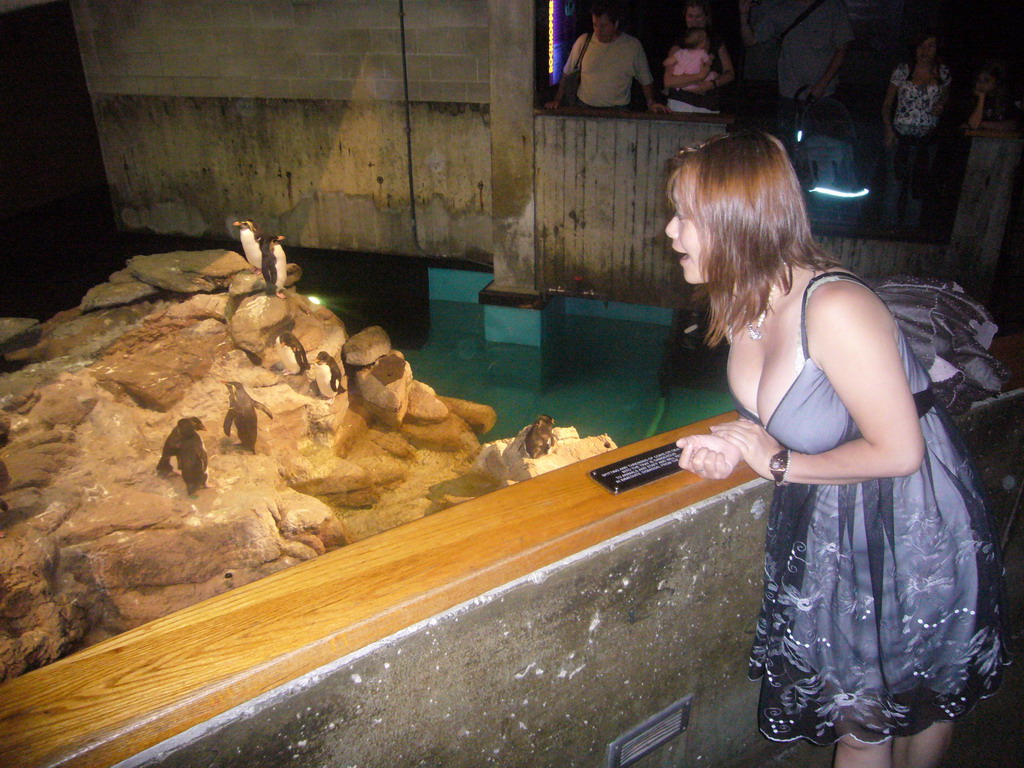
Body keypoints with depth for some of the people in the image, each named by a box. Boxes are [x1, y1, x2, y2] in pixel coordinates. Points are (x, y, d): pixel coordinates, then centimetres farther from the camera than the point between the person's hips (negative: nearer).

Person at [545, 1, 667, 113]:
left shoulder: (633, 46, 3)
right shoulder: (583, 41, 5)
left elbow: (645, 80, 10)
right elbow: (567, 74, 13)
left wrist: (651, 102, -5)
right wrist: (557, 100, 7)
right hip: (584, 108, 1)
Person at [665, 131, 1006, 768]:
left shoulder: (834, 309, -31)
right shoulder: (743, 306, -5)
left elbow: (898, 451, -26)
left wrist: (781, 464, -18)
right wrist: (729, 451, -10)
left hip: (913, 534, -7)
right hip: (830, 531, 7)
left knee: (915, 704, 17)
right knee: (852, 712, 22)